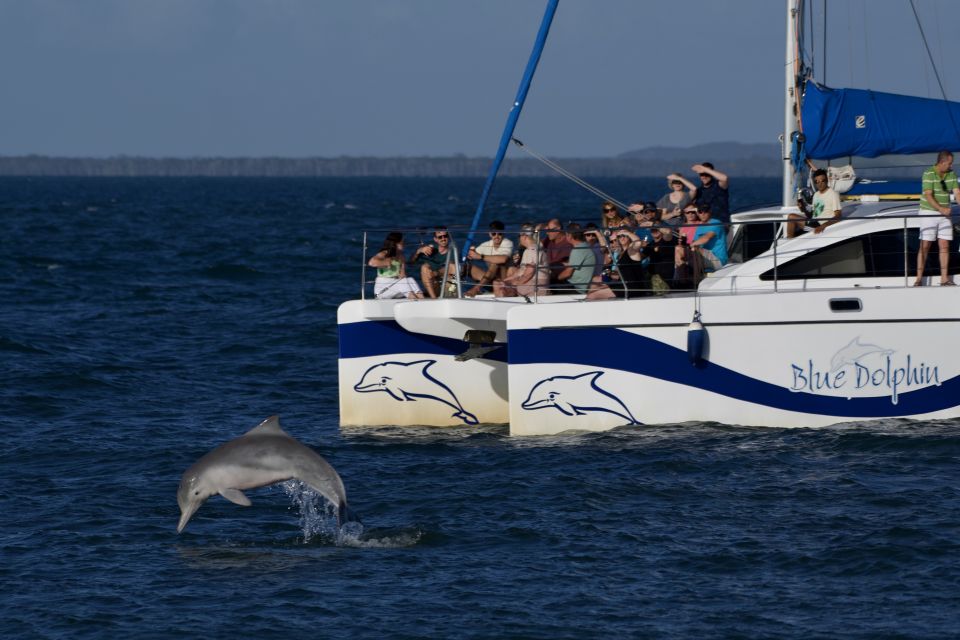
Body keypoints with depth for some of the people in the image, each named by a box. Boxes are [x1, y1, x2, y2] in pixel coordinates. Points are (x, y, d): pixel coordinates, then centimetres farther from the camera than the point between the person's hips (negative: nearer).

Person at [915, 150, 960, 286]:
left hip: (944, 213, 5)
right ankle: (919, 278, -2)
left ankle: (944, 279, 5)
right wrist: (940, 209, -35)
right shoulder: (929, 174, -15)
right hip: (928, 212, -5)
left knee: (944, 247, 2)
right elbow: (928, 196, -22)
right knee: (925, 246, -5)